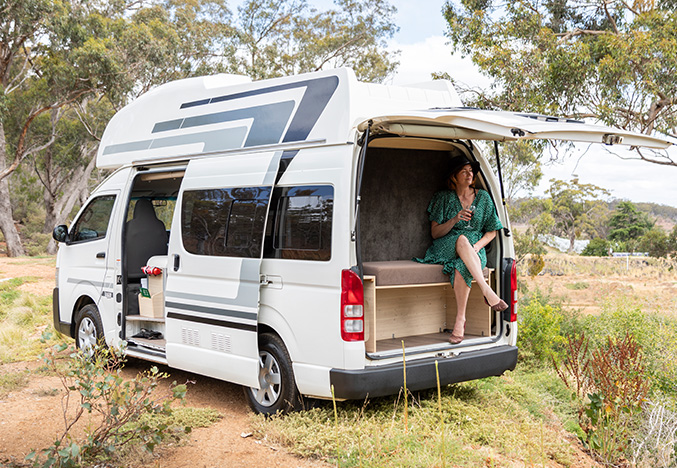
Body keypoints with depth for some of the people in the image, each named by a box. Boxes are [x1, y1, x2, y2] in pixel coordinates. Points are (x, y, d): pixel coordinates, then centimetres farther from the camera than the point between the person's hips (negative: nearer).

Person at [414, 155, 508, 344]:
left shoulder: (483, 197, 11)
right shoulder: (443, 198, 7)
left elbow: (492, 231, 12)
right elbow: (435, 233, 2)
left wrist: (476, 246, -9)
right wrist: (455, 220, -16)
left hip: (474, 249, 1)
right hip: (445, 248, -1)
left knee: (462, 266, -38)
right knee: (462, 239, -39)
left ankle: (460, 320, -33)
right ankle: (487, 291, -47)